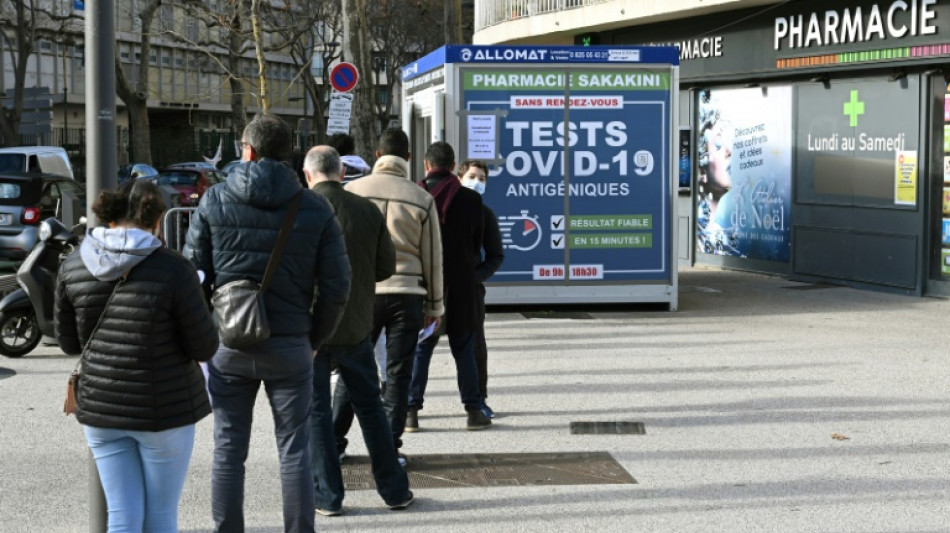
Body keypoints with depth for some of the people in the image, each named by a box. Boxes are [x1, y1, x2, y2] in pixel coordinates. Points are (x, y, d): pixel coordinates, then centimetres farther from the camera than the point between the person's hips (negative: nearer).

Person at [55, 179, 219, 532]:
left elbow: (69, 343, 6)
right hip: (163, 409, -3)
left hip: (101, 408, 3)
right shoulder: (173, 270, -17)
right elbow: (205, 347, -10)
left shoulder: (74, 265, -3)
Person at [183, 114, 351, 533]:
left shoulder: (214, 201, -2)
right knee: (294, 450, 8)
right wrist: (314, 339, 10)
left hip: (229, 345, 0)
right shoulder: (315, 208, -1)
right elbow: (336, 287, -3)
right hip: (290, 348, 0)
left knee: (228, 449, 10)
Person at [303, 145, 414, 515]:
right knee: (370, 405, 14)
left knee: (315, 410, 8)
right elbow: (386, 267, 3)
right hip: (355, 325, 3)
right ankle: (395, 490, 19)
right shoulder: (368, 210, -2)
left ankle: (328, 496, 11)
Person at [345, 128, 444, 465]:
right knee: (398, 375, 6)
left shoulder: (352, 191, -1)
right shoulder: (421, 200, -1)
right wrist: (435, 305, 14)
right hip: (406, 294, 0)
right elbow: (432, 258, 4)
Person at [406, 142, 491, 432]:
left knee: (419, 349, 8)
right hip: (460, 286, 0)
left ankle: (410, 411, 6)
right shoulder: (471, 199, -4)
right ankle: (474, 411, 12)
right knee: (464, 350, 9)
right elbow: (477, 243, 4)